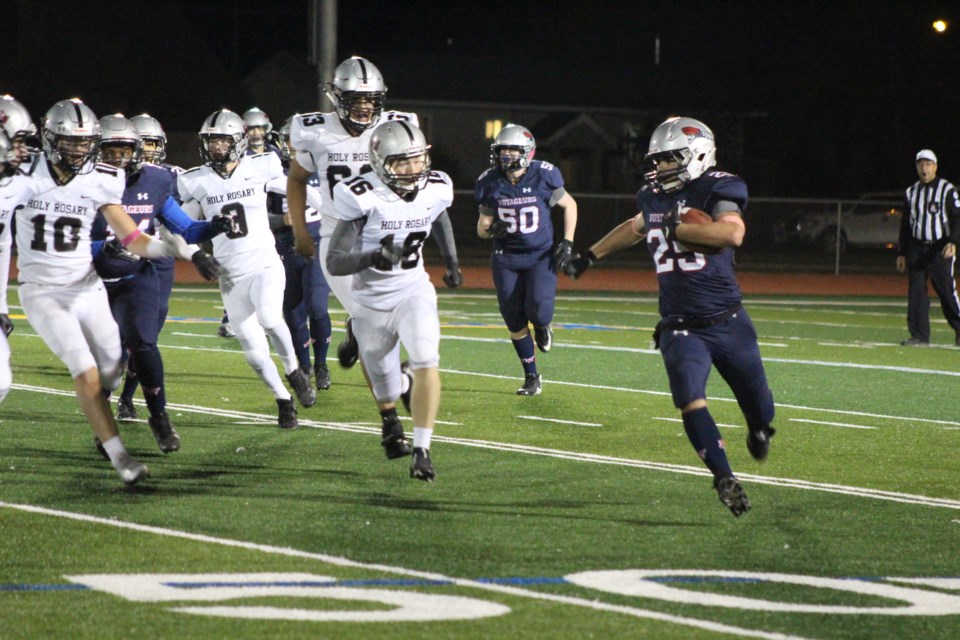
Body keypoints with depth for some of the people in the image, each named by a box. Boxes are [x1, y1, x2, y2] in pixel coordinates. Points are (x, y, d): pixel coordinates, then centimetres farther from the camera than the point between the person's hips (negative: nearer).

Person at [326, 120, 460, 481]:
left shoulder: (435, 189, -9)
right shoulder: (363, 198, -24)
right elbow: (334, 263, -23)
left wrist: (451, 261, 22)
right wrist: (373, 257, -40)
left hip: (413, 292, 2)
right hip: (371, 300, -2)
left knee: (426, 363, -24)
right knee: (385, 388, 13)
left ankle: (422, 450, -20)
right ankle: (390, 422, 50)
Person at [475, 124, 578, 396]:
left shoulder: (543, 177, -12)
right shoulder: (491, 183, -5)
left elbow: (569, 205, 4)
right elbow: (482, 226, 5)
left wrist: (567, 242, -3)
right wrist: (491, 229, -19)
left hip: (541, 255, -2)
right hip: (506, 258, 2)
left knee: (539, 311, -21)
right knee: (515, 322, 2)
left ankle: (542, 327, 18)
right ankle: (532, 378, 18)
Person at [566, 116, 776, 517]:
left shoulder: (718, 190, -10)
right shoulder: (653, 197, 8)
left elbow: (732, 233, -30)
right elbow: (636, 228, 32)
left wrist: (676, 229, -22)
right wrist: (590, 256, 40)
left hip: (728, 322, -3)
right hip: (680, 328, 3)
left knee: (760, 411, 11)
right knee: (691, 403, -19)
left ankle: (758, 432, 46)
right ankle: (725, 479, -11)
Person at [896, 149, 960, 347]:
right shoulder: (912, 192, 14)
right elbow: (905, 224, 18)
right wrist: (901, 253, 15)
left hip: (940, 249, -5)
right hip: (916, 248, 5)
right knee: (916, 293, -1)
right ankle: (919, 336, 3)